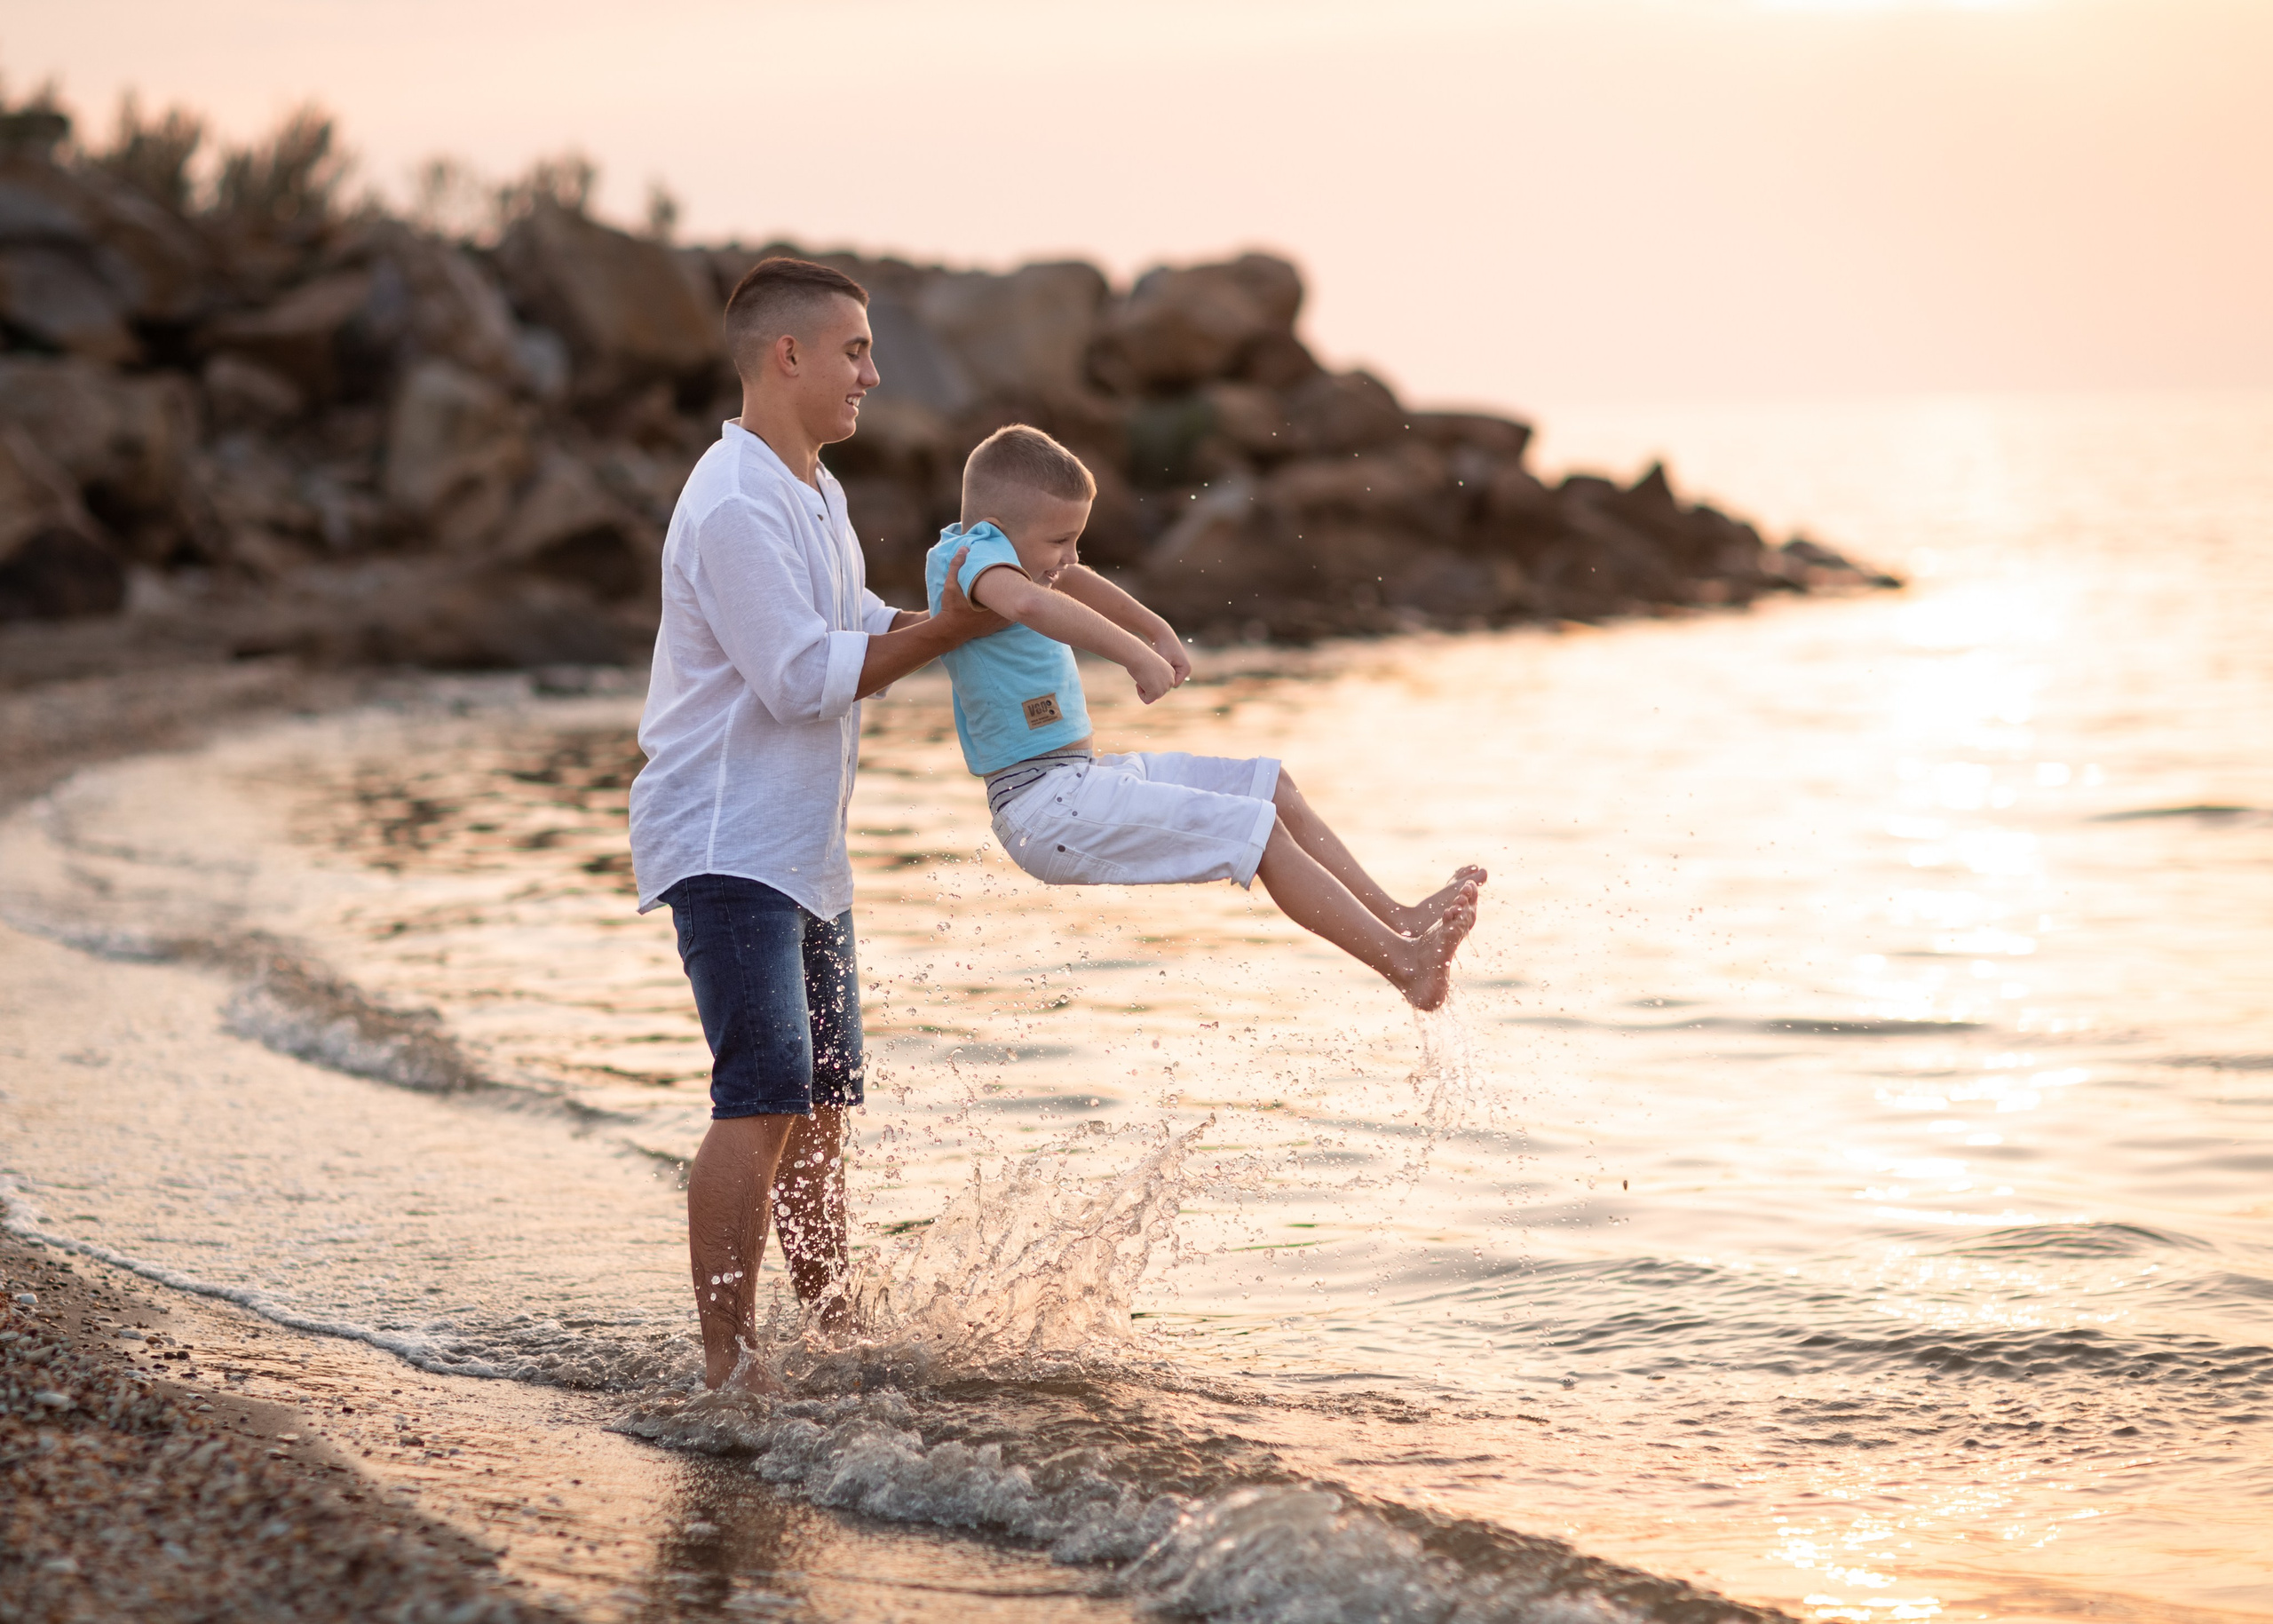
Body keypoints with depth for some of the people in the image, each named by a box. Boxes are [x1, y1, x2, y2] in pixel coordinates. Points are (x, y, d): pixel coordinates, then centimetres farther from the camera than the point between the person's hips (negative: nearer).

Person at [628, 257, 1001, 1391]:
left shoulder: (813, 492, 15)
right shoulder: (736, 506, -18)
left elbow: (859, 628, 24)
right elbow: (803, 676, -22)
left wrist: (965, 612, 8)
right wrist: (946, 630, -18)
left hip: (801, 847, 10)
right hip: (725, 842, -10)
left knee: (822, 1100, 14)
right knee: (765, 1094, -17)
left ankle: (836, 1338, 24)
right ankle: (727, 1364, -15)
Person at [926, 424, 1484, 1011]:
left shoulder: (1000, 552, 14)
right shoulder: (974, 553, -18)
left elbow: (1070, 583, 36)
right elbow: (1027, 602, -43)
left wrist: (1157, 630, 34)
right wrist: (1136, 652, -43)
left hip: (1078, 781, 12)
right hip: (1052, 807, -12)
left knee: (1274, 787, 14)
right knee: (1259, 831, -16)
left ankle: (1400, 918, 13)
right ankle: (1407, 963, -16)